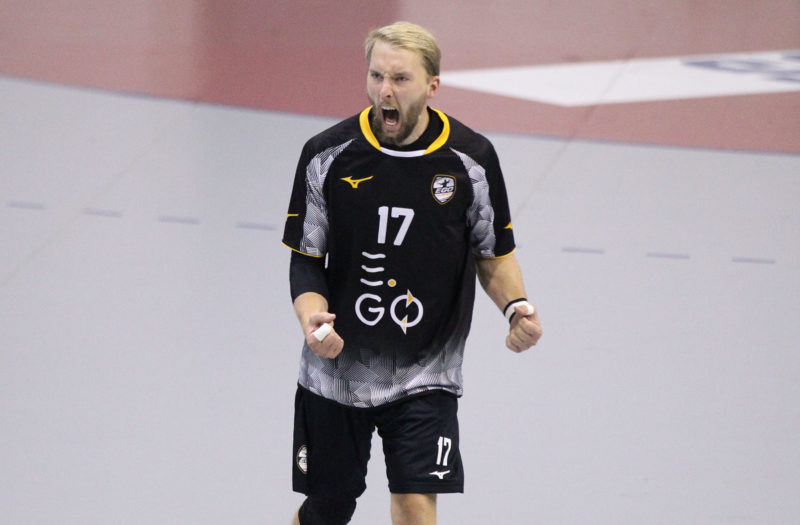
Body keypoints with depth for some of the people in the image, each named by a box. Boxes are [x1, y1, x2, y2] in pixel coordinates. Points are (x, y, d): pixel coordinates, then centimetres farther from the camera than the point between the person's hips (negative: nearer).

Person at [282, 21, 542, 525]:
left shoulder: (471, 158, -7)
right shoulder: (327, 156, -8)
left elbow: (494, 253, 6)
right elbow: (306, 258, -1)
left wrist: (516, 307, -13)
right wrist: (312, 317, -21)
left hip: (425, 377, -1)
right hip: (335, 372, 1)